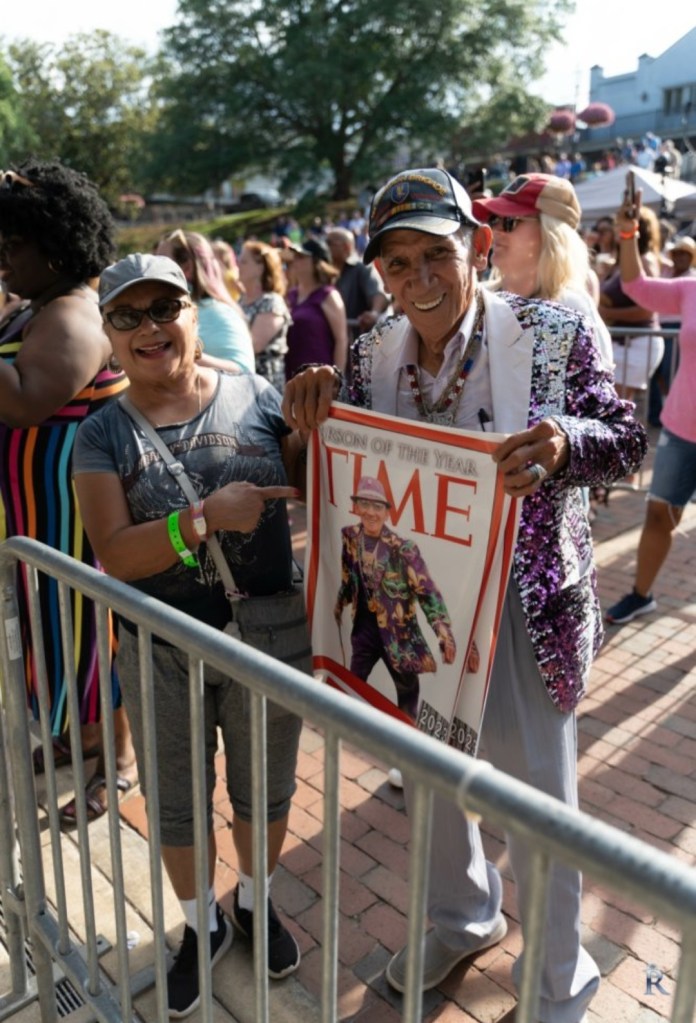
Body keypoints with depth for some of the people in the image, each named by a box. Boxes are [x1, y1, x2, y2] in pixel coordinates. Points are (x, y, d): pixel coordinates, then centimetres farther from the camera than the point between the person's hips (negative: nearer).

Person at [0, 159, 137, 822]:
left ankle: (120, 755, 21)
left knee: (87, 619, 2)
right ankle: (82, 727, 39)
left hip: (74, 503, -10)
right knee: (57, 614, 20)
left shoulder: (71, 318, -20)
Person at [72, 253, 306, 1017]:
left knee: (264, 789, 20)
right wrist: (207, 517, -27)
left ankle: (253, 903, 50)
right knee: (178, 804, 19)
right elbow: (115, 556, -14)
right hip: (160, 654, 1)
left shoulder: (258, 398, -7)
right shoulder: (101, 436, -6)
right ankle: (202, 925, 47)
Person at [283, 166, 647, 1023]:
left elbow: (626, 441, -10)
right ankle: (461, 918, 53)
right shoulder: (373, 353, -1)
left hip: (518, 608, -4)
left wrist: (565, 441, -33)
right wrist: (313, 400, -13)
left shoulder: (552, 336, -14)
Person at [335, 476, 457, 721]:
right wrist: (337, 610, 19)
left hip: (397, 631, -3)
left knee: (408, 687, 11)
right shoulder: (350, 537, -4)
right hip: (364, 627, 4)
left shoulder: (402, 548, -20)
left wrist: (445, 634, -27)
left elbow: (427, 592, -20)